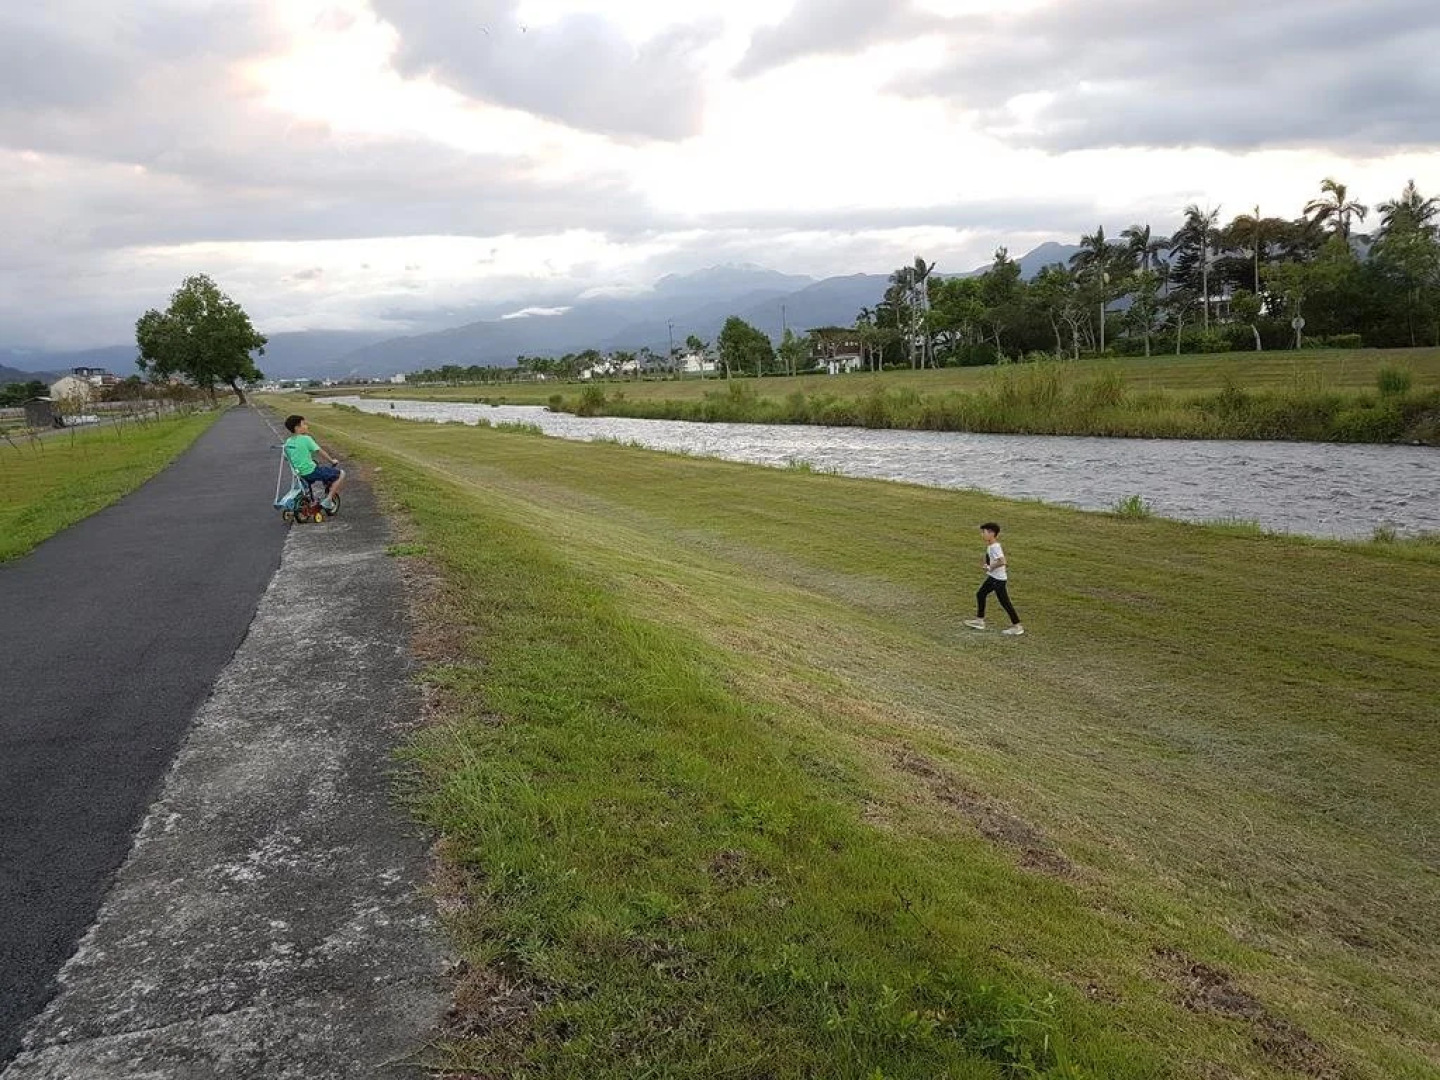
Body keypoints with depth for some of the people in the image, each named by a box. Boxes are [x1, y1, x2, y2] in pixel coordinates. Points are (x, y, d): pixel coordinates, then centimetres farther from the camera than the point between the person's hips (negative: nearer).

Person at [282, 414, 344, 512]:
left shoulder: (288, 442, 8)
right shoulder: (305, 439, -13)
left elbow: (286, 458, 16)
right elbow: (320, 452, -11)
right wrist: (332, 461, 2)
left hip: (300, 475, 8)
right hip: (311, 472, -8)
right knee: (341, 474, 1)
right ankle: (328, 500, -2)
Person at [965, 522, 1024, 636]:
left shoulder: (994, 547, -23)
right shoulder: (990, 546, 6)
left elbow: (1002, 561, -35)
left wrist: (989, 567, -24)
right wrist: (987, 566, 8)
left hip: (999, 579, -10)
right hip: (992, 577, 10)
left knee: (1005, 602, -2)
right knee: (980, 595, 15)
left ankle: (1017, 626, 7)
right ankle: (979, 620, 25)